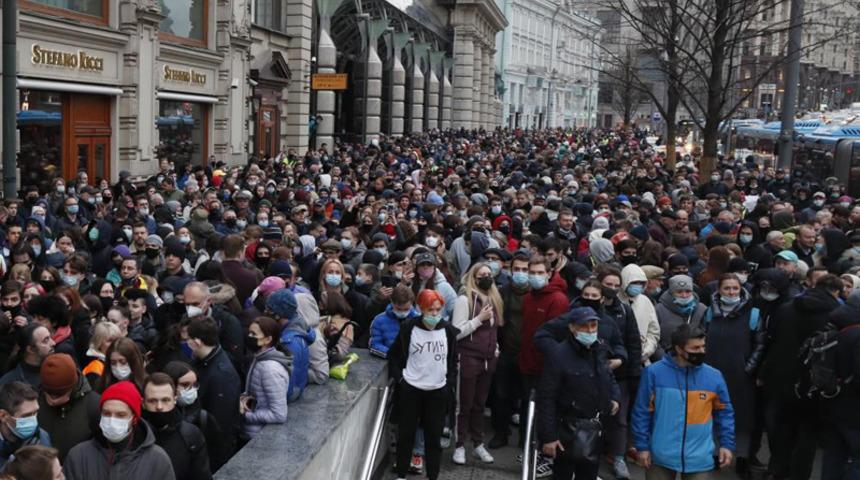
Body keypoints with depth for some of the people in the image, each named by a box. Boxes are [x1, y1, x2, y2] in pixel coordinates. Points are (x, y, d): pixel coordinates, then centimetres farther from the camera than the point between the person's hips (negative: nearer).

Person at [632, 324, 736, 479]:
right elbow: (641, 413, -2)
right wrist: (642, 446, -4)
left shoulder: (714, 376, 0)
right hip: (661, 455, -1)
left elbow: (724, 413, 10)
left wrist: (727, 444, 3)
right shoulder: (654, 372, -7)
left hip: (700, 458, 1)